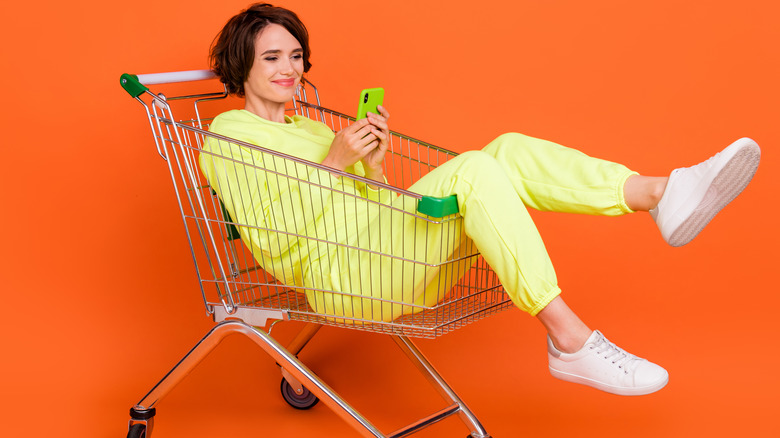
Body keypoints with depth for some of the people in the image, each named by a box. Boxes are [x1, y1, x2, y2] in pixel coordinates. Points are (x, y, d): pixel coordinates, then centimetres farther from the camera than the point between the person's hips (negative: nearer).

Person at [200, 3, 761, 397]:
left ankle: (666, 193, -24)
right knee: (474, 169, -28)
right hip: (336, 273, -7)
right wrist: (333, 163, -13)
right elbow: (269, 240, -9)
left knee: (510, 150, -11)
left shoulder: (310, 128, 27)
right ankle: (570, 339, -31)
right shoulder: (227, 133, 4)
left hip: (389, 260, 7)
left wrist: (373, 167, -2)